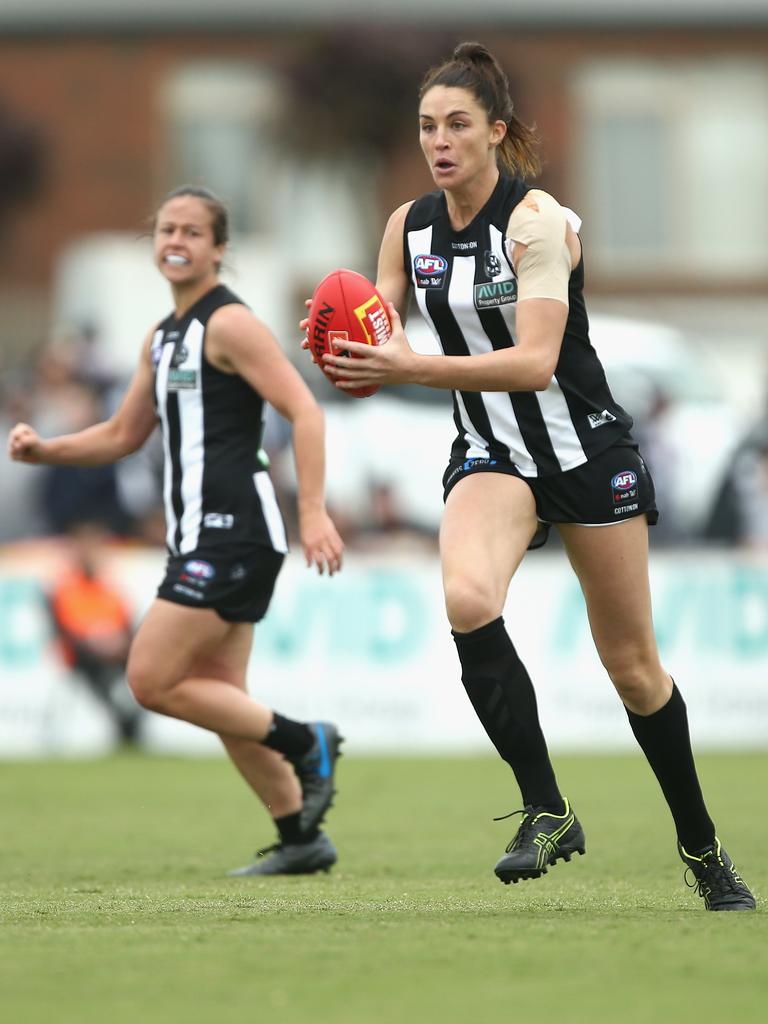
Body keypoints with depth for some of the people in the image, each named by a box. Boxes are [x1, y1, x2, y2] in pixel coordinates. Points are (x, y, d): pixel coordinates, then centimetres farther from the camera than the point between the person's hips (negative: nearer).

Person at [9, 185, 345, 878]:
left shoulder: (230, 324, -9)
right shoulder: (162, 339, 18)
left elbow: (304, 412, -17)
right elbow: (122, 435, 27)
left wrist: (313, 512, -26)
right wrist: (43, 450, 10)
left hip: (232, 534, -9)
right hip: (201, 538, 9)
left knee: (152, 679, -11)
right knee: (220, 698, 8)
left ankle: (303, 743, -4)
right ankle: (301, 839, 13)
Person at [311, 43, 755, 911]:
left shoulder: (535, 219, -18)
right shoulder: (408, 228, 0)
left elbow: (536, 361, -28)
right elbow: (378, 346, 6)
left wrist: (413, 368, -38)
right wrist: (353, 364, -18)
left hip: (587, 449, -4)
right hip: (489, 456, 4)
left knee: (630, 662, 5)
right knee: (467, 598, -28)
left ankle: (701, 847, 26)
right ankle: (546, 812, -22)